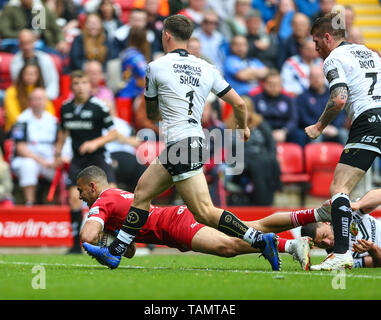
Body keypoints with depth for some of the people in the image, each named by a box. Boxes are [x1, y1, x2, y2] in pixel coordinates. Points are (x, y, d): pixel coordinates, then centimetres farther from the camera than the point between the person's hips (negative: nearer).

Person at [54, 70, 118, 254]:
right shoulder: (66, 107, 7)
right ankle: (77, 244, -1)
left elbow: (113, 133, -5)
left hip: (97, 156, -4)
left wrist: (96, 143, -18)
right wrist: (58, 151, 20)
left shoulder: (99, 106, -8)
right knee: (74, 196, -9)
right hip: (77, 159, 4)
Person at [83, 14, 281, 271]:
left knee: (205, 213, -8)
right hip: (196, 140, 8)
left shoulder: (157, 67, -1)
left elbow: (152, 113, 14)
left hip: (181, 143, -8)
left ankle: (260, 240, -15)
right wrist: (243, 128, 34)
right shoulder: (207, 69, 12)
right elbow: (239, 104, 12)